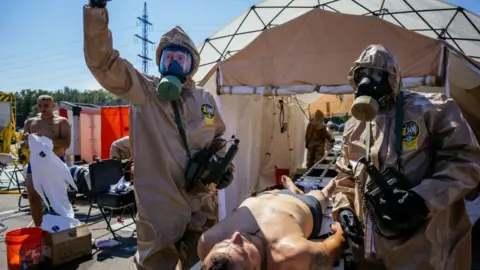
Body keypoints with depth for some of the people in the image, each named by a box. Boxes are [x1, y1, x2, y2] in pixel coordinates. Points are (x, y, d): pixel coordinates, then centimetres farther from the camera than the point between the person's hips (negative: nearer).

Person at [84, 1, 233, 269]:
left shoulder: (205, 99, 9)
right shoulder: (144, 90, -2)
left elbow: (217, 138, 23)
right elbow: (102, 62, -14)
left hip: (201, 204, 4)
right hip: (159, 205, -4)